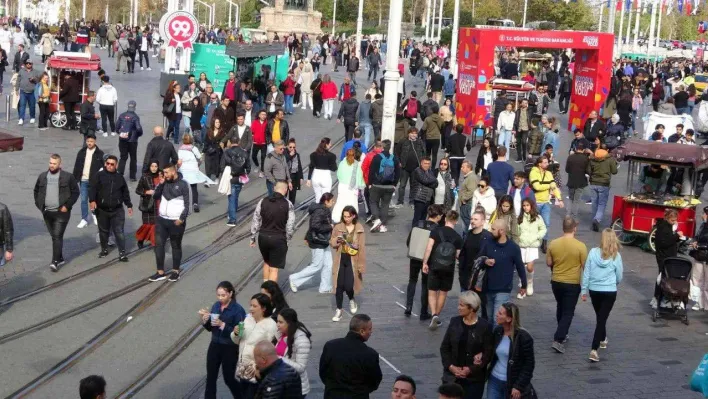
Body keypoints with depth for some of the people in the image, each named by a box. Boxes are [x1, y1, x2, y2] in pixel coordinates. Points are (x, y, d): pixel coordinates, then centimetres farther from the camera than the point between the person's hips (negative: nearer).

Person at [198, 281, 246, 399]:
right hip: (215, 345, 5)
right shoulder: (216, 306, 1)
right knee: (210, 378, 9)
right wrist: (205, 320, -12)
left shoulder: (238, 310, -17)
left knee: (229, 379, 9)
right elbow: (210, 328, 8)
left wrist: (222, 325, -30)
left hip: (230, 349, -5)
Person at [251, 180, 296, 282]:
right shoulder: (288, 205, -9)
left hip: (263, 237, 4)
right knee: (274, 268, 4)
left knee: (266, 262, 26)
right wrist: (287, 238, 7)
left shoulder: (263, 202, -1)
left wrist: (253, 237, 13)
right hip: (278, 239, -4)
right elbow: (290, 225, -8)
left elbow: (255, 220, 3)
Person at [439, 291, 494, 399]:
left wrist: (471, 370, -15)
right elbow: (444, 347, 7)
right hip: (452, 376, 3)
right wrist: (451, 366, -8)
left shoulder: (485, 326, -7)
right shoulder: (454, 322, 5)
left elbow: (488, 353, -7)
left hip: (474, 379, -3)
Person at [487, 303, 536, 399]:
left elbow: (529, 364, -12)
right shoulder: (497, 331, 1)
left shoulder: (523, 337, -16)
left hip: (512, 384, -5)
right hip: (494, 380, 6)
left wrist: (519, 386, -16)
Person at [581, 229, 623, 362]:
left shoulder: (593, 252, -8)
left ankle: (602, 339, 46)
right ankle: (594, 349, -12)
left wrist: (584, 290, 6)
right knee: (602, 318, -1)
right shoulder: (616, 256, -10)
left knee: (600, 316, 24)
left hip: (594, 290, 2)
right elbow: (619, 277, 0)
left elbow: (586, 273, -3)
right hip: (610, 292, -2)